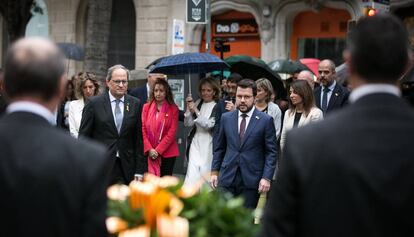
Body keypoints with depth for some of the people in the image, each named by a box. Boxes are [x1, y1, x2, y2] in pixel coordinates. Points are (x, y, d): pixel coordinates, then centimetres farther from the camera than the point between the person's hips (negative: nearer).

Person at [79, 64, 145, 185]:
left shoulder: (135, 104, 6)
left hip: (126, 168, 2)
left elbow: (139, 139, 7)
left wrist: (139, 170, 3)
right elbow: (83, 137, 1)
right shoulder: (94, 103, -1)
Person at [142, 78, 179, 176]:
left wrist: (158, 150, -12)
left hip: (167, 152, -1)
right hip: (149, 153, 1)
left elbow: (172, 132, -6)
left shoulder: (173, 109, 0)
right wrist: (149, 149, -10)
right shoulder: (146, 107, 6)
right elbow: (143, 130, 3)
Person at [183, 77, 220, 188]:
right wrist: (189, 107, -7)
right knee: (192, 174, -8)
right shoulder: (198, 103, 8)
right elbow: (188, 124, 6)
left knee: (206, 174, 4)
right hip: (195, 143, 3)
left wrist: (196, 111, -14)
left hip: (209, 145, -3)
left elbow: (210, 125, -13)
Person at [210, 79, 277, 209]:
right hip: (227, 177, 2)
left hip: (251, 179, -2)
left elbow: (272, 152, -2)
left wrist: (266, 177, -10)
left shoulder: (266, 120, -2)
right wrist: (214, 171, 9)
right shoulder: (226, 118, 8)